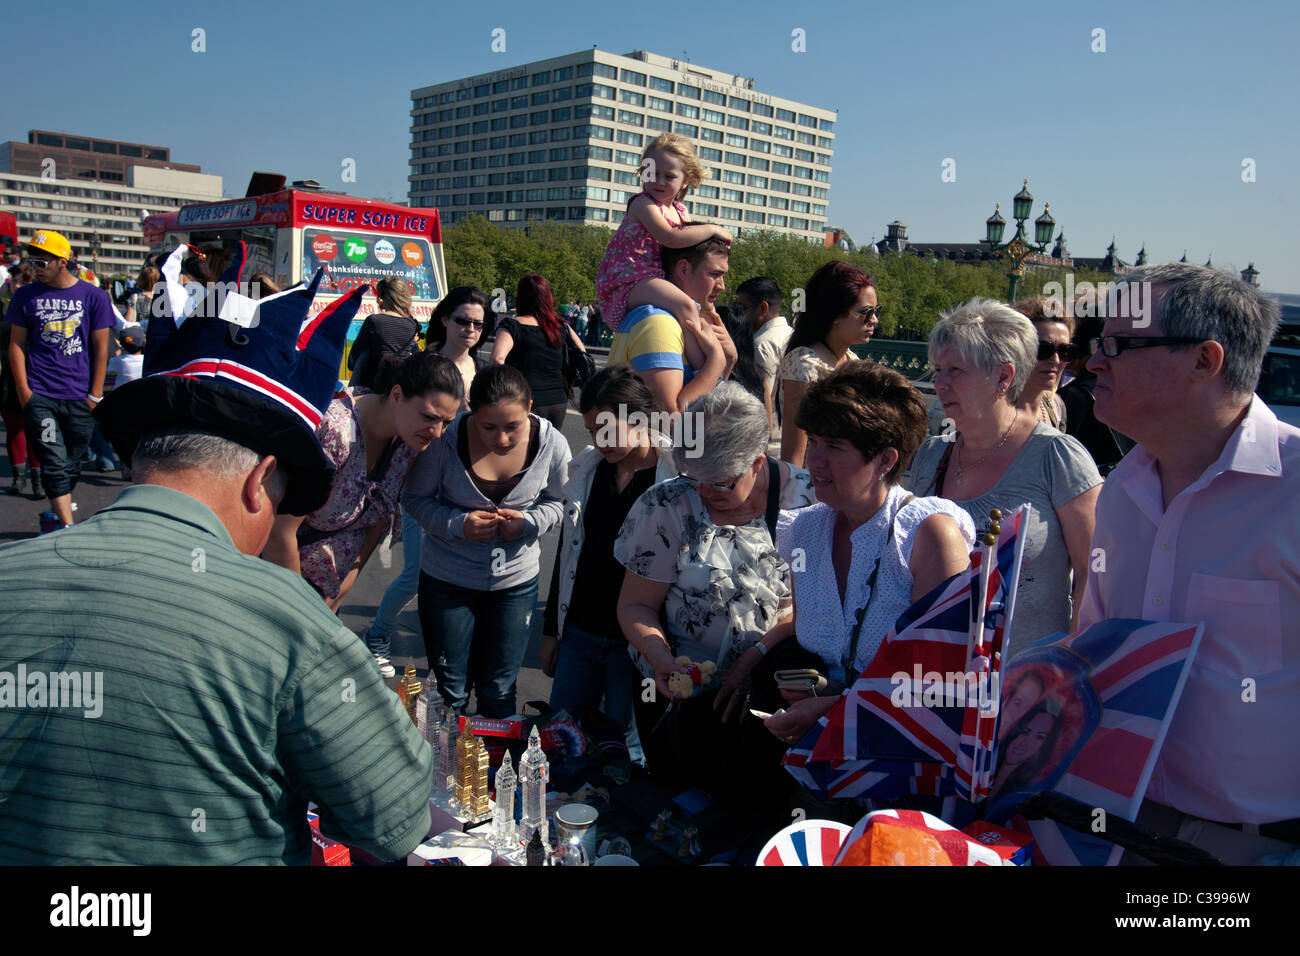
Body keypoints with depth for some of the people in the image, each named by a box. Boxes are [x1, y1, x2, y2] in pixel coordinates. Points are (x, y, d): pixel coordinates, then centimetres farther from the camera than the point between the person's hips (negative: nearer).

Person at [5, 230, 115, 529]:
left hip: (80, 397, 0)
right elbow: (16, 344, 10)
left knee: (73, 464, 8)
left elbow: (100, 348, 5)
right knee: (55, 464, -8)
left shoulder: (94, 296, 3)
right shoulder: (25, 296, 6)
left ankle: (58, 514, 27)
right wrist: (23, 390, 1)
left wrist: (95, 394, 0)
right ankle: (68, 528, -10)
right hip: (40, 395, 0)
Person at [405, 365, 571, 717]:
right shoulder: (447, 439, -19)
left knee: (498, 692, 13)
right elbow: (415, 498, -5)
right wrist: (457, 524, -23)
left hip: (516, 580, 1)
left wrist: (529, 522, -17)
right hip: (447, 578, -1)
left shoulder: (552, 443, -13)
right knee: (449, 690, 11)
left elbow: (559, 502, 4)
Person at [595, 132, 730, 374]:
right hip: (628, 280, -10)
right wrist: (713, 229, -13)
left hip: (654, 280, 10)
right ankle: (703, 371, -30)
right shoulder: (643, 203, -8)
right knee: (684, 304, -31)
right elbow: (671, 238, -23)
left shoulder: (680, 211, 17)